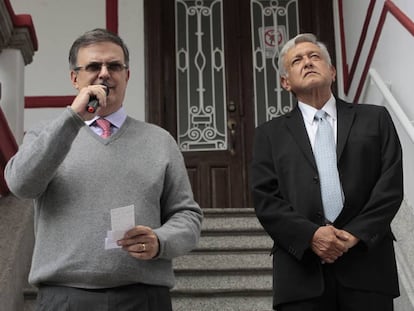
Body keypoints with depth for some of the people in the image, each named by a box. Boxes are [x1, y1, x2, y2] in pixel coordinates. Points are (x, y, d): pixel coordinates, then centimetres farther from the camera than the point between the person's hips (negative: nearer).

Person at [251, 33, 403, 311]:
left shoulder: (375, 119, 13)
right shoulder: (270, 134, 12)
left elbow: (391, 184, 3)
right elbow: (265, 199, 3)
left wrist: (356, 234, -10)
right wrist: (310, 235, -12)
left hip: (367, 264, 0)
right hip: (302, 270, 0)